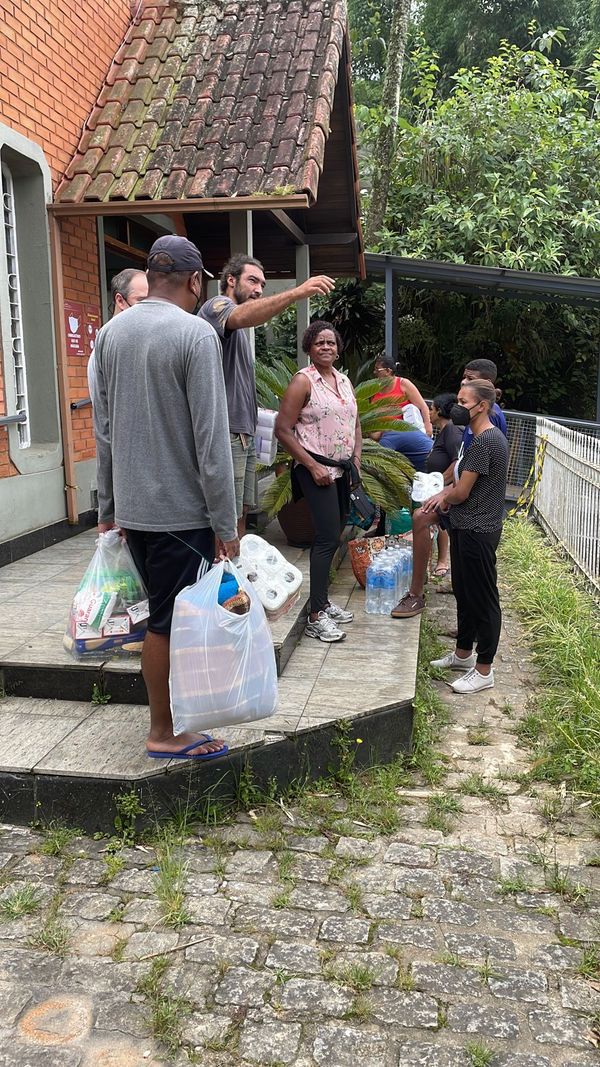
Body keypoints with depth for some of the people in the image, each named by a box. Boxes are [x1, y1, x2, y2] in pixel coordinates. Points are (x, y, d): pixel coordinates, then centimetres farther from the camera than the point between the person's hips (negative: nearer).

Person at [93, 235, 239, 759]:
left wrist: (108, 505, 18)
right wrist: (226, 524, -12)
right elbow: (211, 439, -18)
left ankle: (168, 704, 34)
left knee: (163, 612, 20)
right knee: (171, 621, 5)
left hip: (130, 505, 7)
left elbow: (103, 429, 11)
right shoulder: (196, 334, -14)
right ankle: (165, 733, 18)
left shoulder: (111, 332, 7)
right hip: (180, 509, -7)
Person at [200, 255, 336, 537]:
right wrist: (297, 292, -42)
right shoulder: (216, 306, -6)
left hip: (244, 432, 10)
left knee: (240, 513, 13)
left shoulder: (238, 330, 24)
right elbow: (243, 316, -31)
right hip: (226, 432, -10)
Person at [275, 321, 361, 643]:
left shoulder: (344, 380, 13)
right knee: (328, 538, -12)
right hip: (316, 468, -8)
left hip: (341, 469, 8)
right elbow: (283, 429, -14)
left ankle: (322, 602, 24)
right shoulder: (303, 381, -10)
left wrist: (356, 457, 8)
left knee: (332, 535, 12)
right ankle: (315, 617, -6)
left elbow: (355, 423, 22)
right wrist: (313, 466, -17)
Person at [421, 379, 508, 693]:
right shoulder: (484, 437, 12)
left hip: (478, 531, -10)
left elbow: (462, 492, -19)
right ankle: (463, 653, 35)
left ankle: (484, 671, 10)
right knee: (464, 593, 20)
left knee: (483, 599, 0)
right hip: (466, 526, 10)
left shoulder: (486, 441, -21)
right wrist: (443, 494, 4)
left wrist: (444, 499, 2)